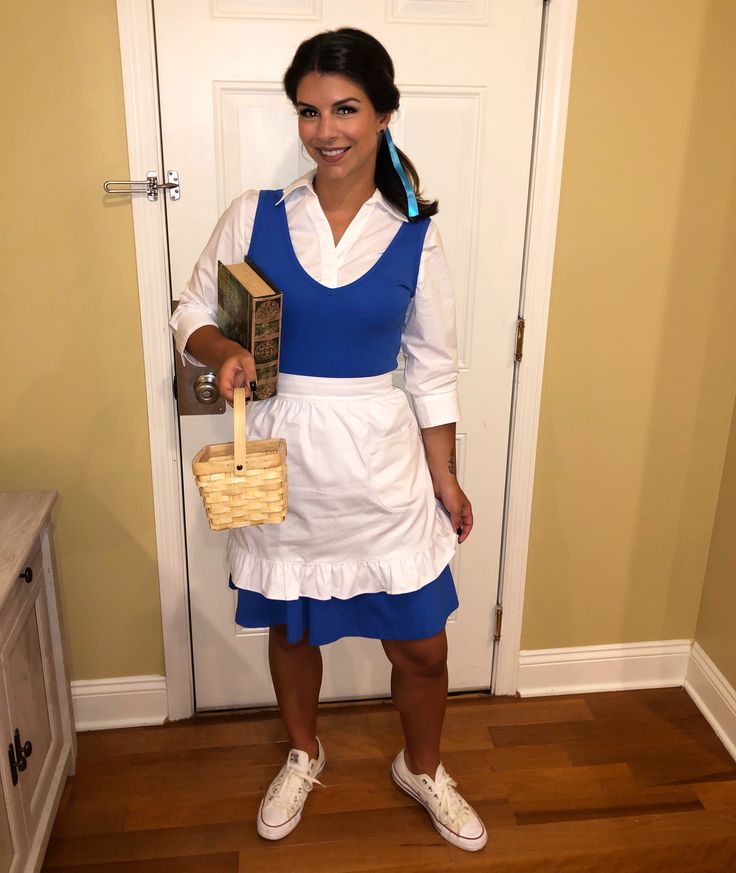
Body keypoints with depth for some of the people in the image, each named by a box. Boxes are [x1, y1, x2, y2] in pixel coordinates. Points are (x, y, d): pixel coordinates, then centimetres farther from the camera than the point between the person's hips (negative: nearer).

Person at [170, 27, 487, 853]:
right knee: (291, 628, 19)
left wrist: (444, 475, 4)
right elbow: (192, 314, 5)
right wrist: (222, 350, -18)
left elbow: (433, 366, 3)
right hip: (280, 456, 1)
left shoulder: (414, 236, -3)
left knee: (421, 643, 9)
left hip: (379, 463, 0)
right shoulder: (253, 216, -4)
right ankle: (303, 756, 49)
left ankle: (422, 768, 41)